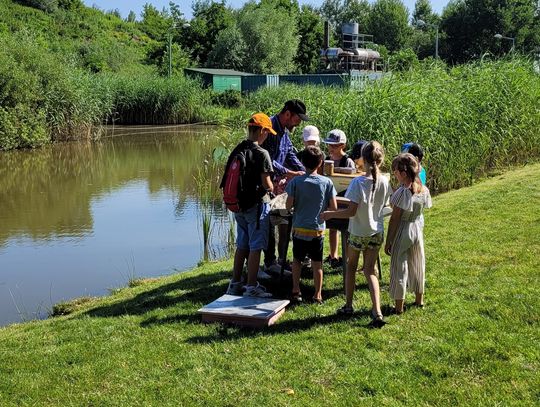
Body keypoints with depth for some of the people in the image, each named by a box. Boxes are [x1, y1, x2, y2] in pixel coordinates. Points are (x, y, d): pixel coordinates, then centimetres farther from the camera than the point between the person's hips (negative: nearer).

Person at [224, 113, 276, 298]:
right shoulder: (261, 153, -16)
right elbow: (266, 184, -18)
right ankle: (251, 287, 5)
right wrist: (272, 188, 3)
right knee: (255, 247, 1)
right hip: (256, 205, -7)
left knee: (242, 245, 17)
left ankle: (235, 284, 23)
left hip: (238, 204, 7)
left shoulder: (237, 150, 5)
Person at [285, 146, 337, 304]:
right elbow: (333, 208, -7)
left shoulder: (295, 182, -10)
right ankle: (318, 295, 15)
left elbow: (289, 205, -9)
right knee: (317, 263, 9)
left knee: (297, 260, 17)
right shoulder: (327, 182, -9)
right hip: (318, 229, 0)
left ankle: (296, 291, 21)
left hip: (299, 229, 0)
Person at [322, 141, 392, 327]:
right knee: (370, 270, 10)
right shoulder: (385, 182, -6)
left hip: (358, 233, -3)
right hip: (377, 233, 4)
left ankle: (348, 305, 28)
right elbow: (383, 205, 7)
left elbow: (351, 211, -21)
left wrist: (330, 214, -9)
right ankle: (377, 312, -3)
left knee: (351, 266, 19)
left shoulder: (358, 182, -21)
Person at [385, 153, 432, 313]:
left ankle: (399, 306, 13)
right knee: (417, 264, 20)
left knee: (399, 267, 5)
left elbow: (395, 219, -19)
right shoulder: (424, 190, -4)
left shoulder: (402, 192, -23)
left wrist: (388, 241, -12)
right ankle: (419, 299, 35)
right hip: (418, 228, 7)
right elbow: (421, 209, 5)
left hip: (402, 231, -6)